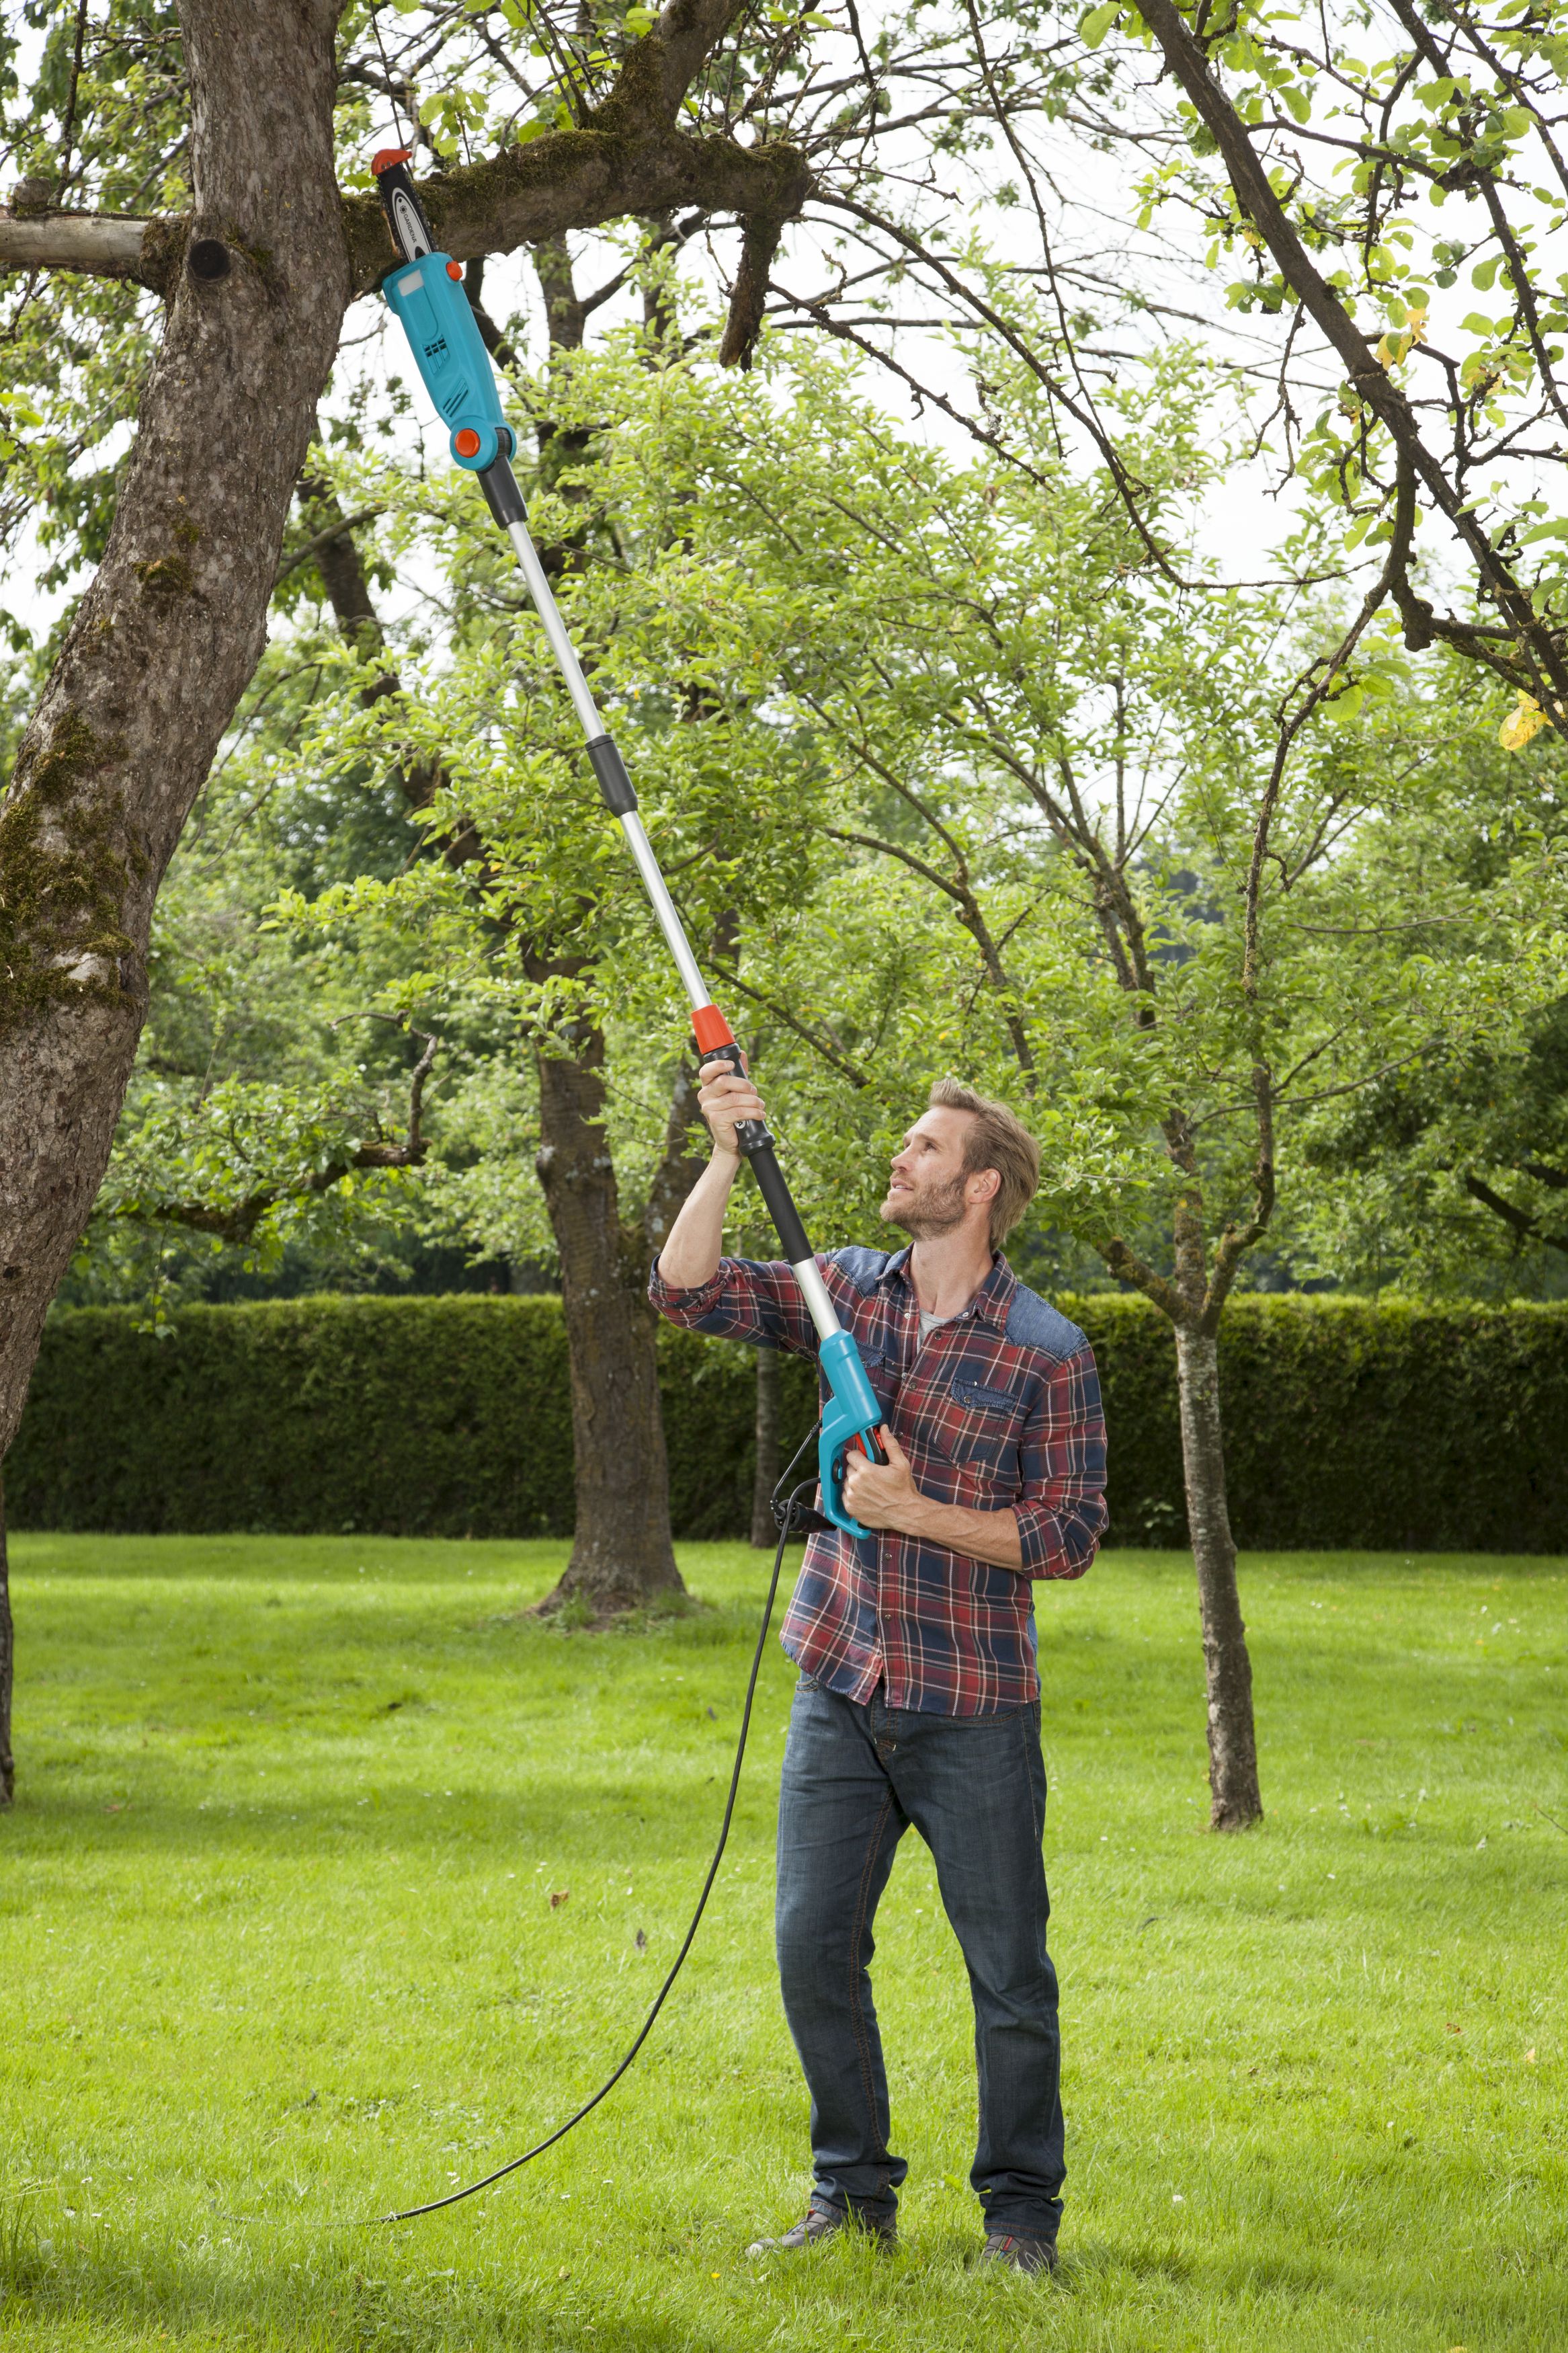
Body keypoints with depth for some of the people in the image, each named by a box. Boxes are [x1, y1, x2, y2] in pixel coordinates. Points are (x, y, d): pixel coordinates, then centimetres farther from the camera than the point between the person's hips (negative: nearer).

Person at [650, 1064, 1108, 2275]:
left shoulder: (1049, 1352, -8)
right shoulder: (851, 1290, 6)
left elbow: (1071, 1536, -9)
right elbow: (688, 1289, -1)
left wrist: (918, 1512, -17)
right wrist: (729, 1156, -12)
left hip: (974, 1707, -4)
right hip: (841, 1688, 4)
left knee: (1009, 1970, 2)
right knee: (815, 1948, 6)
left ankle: (1021, 2211, 15)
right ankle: (853, 2192, 20)